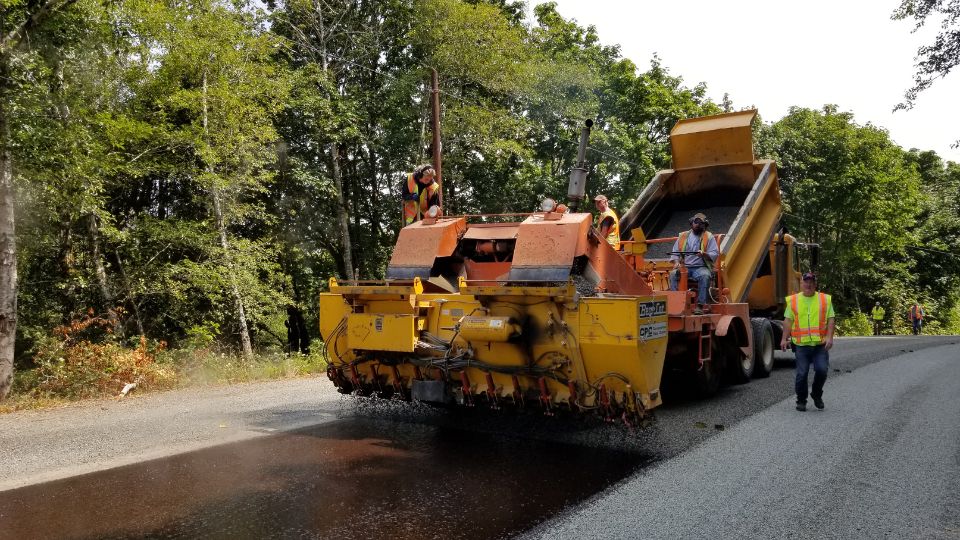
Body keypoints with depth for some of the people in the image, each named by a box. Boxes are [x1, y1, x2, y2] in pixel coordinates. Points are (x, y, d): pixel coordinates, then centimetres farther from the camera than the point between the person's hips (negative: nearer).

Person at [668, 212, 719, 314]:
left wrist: (704, 254, -20)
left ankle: (700, 305, -34)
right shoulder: (683, 236, 17)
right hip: (684, 267, 2)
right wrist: (676, 262, -4)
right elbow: (675, 252, 17)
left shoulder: (709, 237, 10)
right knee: (673, 274, -28)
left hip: (701, 267, -2)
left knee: (705, 276, -36)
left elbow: (715, 254, 1)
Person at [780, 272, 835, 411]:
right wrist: (784, 338, -2)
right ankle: (801, 401, 15)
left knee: (822, 370, -10)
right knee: (801, 374, -1)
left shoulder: (825, 299, 8)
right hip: (802, 344, 0)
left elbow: (831, 319, 5)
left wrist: (829, 337, -9)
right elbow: (788, 320, 6)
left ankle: (816, 394, 18)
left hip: (820, 344, 0)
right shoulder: (793, 300, 8)